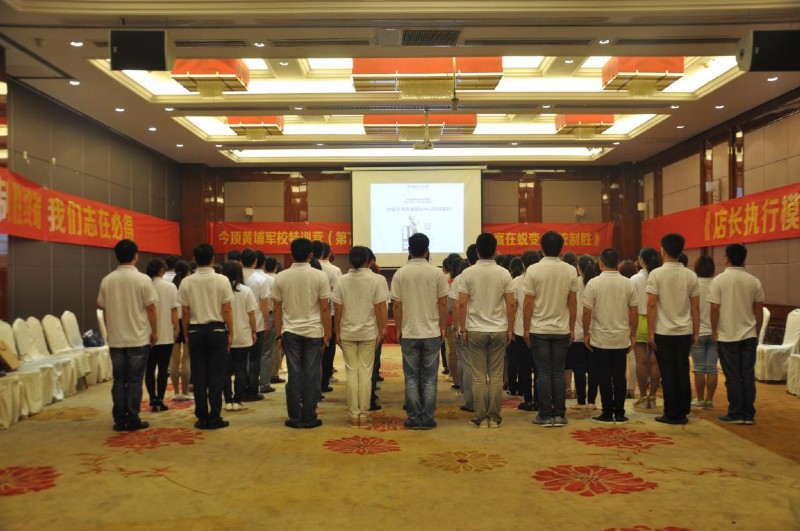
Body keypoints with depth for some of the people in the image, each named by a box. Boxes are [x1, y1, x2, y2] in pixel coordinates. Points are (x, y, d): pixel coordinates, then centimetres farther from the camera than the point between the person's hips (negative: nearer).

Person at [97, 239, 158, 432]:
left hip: (115, 339, 4)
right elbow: (151, 309, -8)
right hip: (138, 338, -4)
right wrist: (154, 332, 4)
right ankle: (132, 420, 5)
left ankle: (119, 420, 13)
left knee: (119, 380, 10)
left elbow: (104, 310, 9)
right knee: (134, 381, 3)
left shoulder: (107, 280, 2)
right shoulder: (142, 279, -10)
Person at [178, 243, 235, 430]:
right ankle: (214, 417, 4)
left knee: (199, 376, 7)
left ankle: (202, 418, 11)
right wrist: (230, 333, 2)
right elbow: (227, 310, -7)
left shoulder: (186, 282, -1)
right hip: (217, 330, -2)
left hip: (195, 331, 2)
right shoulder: (222, 280, -7)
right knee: (216, 376, 3)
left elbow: (185, 312, 1)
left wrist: (186, 334, 11)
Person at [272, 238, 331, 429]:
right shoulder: (320, 276, -6)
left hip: (290, 332, 2)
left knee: (294, 376, 6)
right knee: (311, 376, 4)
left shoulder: (281, 277, 0)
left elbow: (276, 309, 3)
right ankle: (309, 418, 8)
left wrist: (278, 334, 10)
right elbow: (325, 308, -6)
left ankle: (295, 418, 10)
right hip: (313, 332, -2)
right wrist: (327, 333, 1)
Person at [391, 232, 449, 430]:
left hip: (409, 333, 0)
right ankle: (427, 419, 8)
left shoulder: (400, 274, -3)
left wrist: (399, 329, 11)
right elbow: (443, 304, -2)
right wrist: (443, 328, 9)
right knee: (429, 378, 7)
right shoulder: (436, 272, -4)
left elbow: (397, 306, -1)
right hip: (432, 333, 0)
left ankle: (414, 419, 9)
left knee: (412, 378, 8)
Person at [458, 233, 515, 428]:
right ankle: (494, 417, 11)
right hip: (499, 330, 1)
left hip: (475, 331, -1)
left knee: (479, 377, 5)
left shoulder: (468, 273, -5)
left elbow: (462, 303, -7)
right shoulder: (503, 273, -2)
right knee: (496, 376, 7)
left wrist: (463, 328, 2)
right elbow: (511, 304, -2)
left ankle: (481, 418, 8)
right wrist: (510, 329, 7)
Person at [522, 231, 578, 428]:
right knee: (559, 372, 8)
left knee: (543, 372, 3)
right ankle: (559, 415, 10)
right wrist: (572, 329, 11)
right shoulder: (570, 271, -1)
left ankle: (545, 415, 5)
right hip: (562, 330, 2)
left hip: (539, 330, -2)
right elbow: (572, 303, 3)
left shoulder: (533, 270, -8)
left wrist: (526, 328, 0)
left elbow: (528, 303, -8)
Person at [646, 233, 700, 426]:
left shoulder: (657, 274, -8)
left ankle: (671, 414, 5)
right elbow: (695, 307, 5)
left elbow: (652, 305, -11)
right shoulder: (691, 275, 4)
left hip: (663, 332, -3)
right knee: (683, 372, 9)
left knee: (668, 374, 1)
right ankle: (683, 413, 13)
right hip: (684, 331, 3)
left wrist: (651, 332, -6)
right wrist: (695, 333, 11)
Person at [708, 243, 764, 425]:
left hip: (727, 336, -3)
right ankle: (749, 414, 10)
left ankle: (735, 414, 7)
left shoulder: (719, 280, -9)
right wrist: (756, 332, 17)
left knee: (733, 377, 3)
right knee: (748, 375, 7)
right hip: (749, 335, 3)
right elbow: (759, 311, 6)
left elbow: (715, 309, -12)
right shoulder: (754, 282, 1)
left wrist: (714, 331, 0)